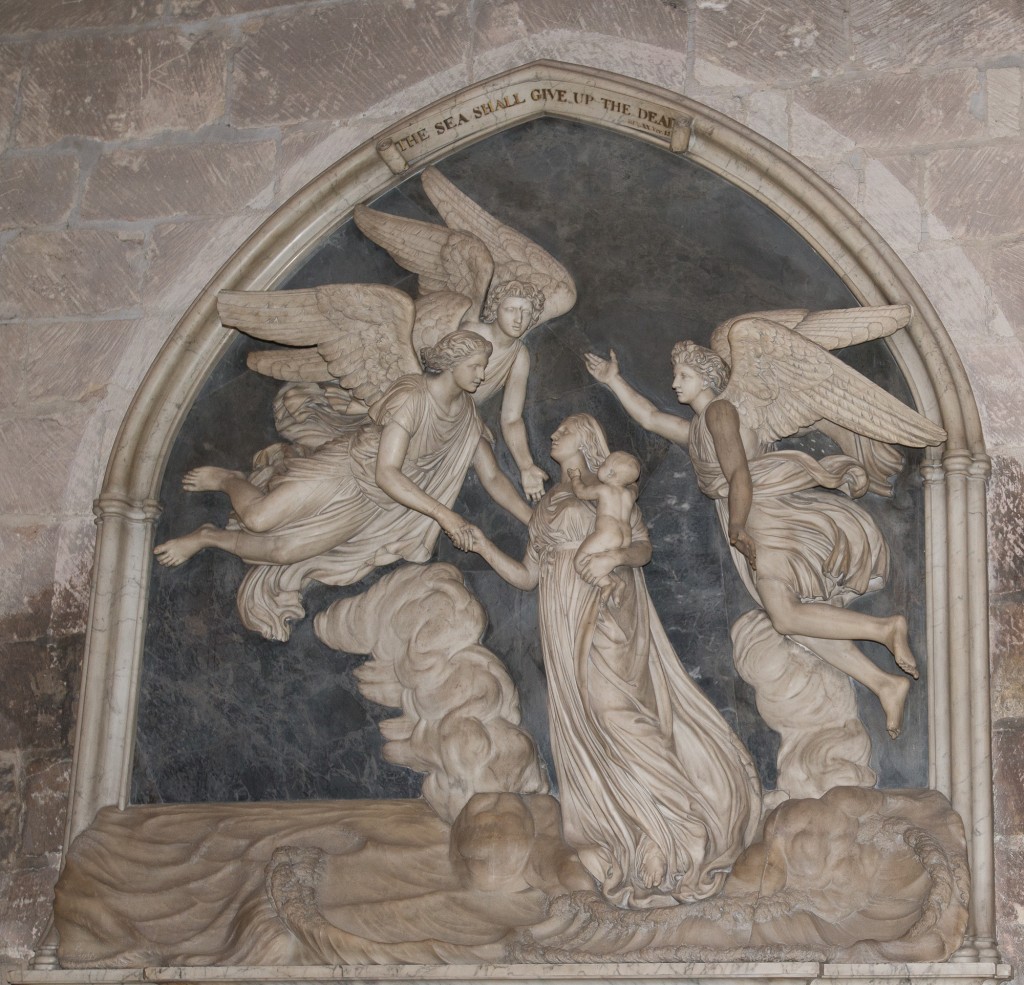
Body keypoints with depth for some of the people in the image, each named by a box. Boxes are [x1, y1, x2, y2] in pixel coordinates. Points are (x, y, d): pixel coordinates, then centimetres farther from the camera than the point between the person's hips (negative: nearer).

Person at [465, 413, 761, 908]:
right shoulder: (546, 504, 23)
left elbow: (643, 546, 2)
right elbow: (525, 576, 19)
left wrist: (617, 555, -18)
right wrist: (484, 547, 7)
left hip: (608, 617, -5)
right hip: (567, 624, 5)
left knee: (612, 705, -18)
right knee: (585, 717, -3)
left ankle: (670, 832, -14)